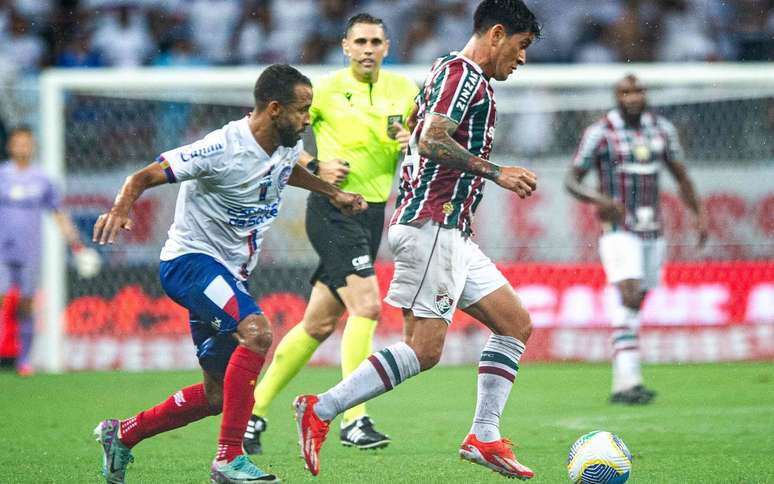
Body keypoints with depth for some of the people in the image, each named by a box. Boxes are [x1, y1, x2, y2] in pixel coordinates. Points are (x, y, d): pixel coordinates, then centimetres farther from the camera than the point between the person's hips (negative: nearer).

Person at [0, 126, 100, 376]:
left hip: (30, 255, 1)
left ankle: (24, 360, 8)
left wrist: (77, 246, 11)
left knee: (26, 307, 2)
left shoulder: (42, 180, 7)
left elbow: (59, 215, 15)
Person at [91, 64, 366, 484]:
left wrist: (333, 193, 22)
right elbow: (144, 177, -21)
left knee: (217, 393, 11)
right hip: (190, 260, -9)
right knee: (256, 330, -33)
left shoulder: (288, 147, 1)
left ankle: (122, 434, 30)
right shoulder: (223, 149, -24)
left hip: (230, 274, 9)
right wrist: (121, 209, -40)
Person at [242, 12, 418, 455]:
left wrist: (413, 144, -8)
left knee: (320, 323, 9)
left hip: (374, 212, 6)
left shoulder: (403, 90, 8)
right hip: (332, 209, -6)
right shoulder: (325, 90, -6)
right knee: (366, 306, -21)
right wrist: (315, 166, -12)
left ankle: (255, 410, 19)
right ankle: (354, 419, -18)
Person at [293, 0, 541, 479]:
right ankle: (320, 411, -9)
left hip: (449, 232, 11)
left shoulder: (458, 74, 21)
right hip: (432, 227, -11)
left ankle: (485, 437, 7)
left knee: (515, 323, 8)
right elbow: (432, 142, -22)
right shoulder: (463, 75, -11)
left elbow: (427, 140, 26)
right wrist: (496, 172, -18)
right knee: (424, 349, -12)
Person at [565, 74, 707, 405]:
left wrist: (699, 215, 6)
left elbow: (681, 176, 17)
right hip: (618, 230, -6)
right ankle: (628, 383, -26)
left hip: (652, 232, 6)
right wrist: (599, 199, -25)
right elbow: (571, 181, -6)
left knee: (636, 305, 10)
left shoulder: (662, 129, 7)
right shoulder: (600, 133, -7)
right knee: (629, 299, -20)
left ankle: (621, 384, 19)